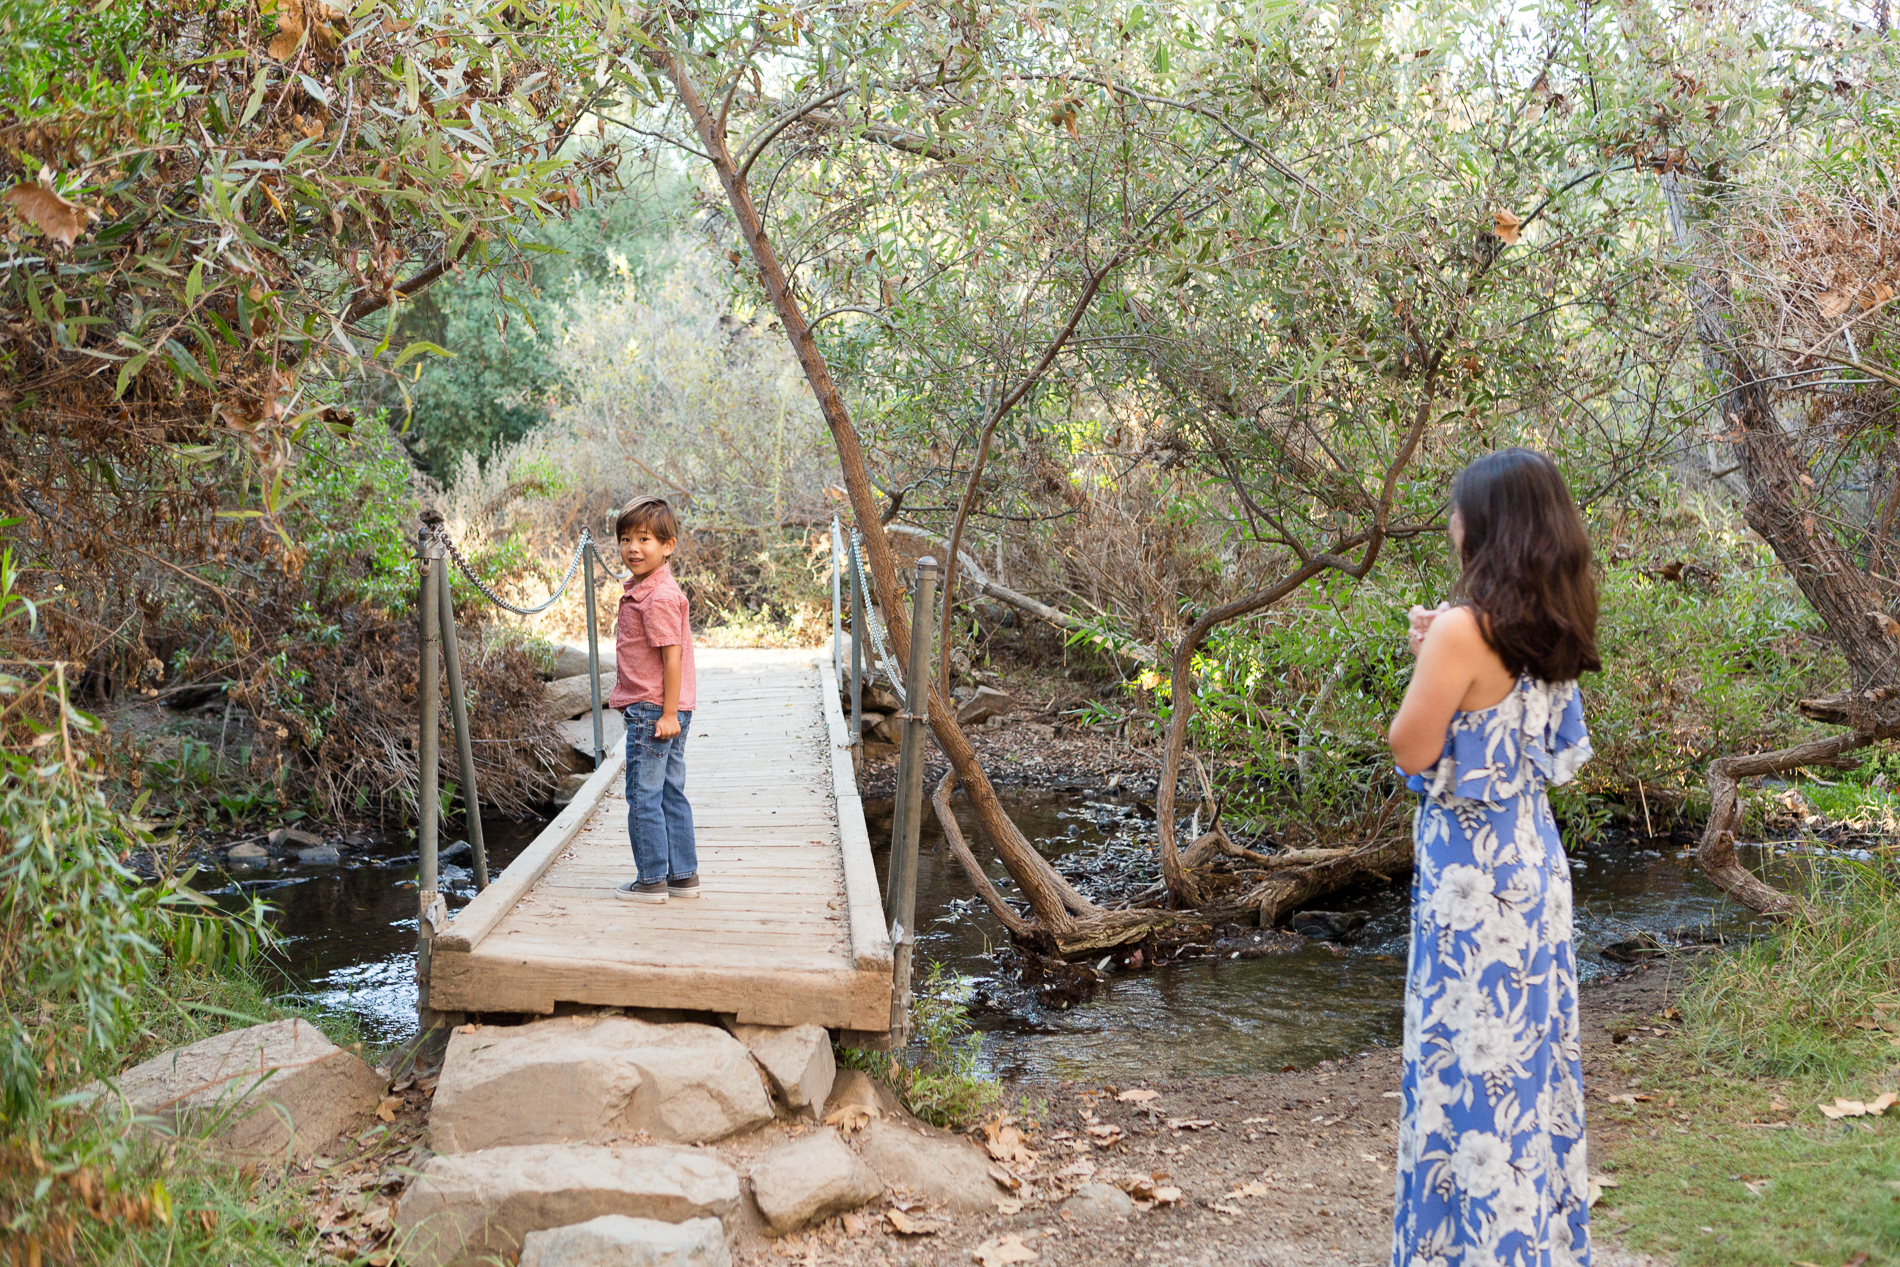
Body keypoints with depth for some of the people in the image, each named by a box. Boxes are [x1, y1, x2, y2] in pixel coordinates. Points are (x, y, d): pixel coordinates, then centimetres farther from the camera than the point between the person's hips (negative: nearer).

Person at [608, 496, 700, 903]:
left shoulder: (659, 598, -17)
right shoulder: (642, 590, 15)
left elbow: (672, 657, -20)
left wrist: (668, 714, -21)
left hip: (652, 712, -10)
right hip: (663, 713, 10)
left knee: (643, 796, -2)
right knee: (671, 794, 14)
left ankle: (651, 880, 4)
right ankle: (683, 875, 20)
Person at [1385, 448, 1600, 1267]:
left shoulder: (1464, 630, -19)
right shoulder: (1552, 631, 5)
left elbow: (1410, 752, -13)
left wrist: (1426, 661, 0)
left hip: (1469, 866, -8)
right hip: (1532, 853, 8)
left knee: (1469, 1056, 2)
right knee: (1530, 1047, 16)